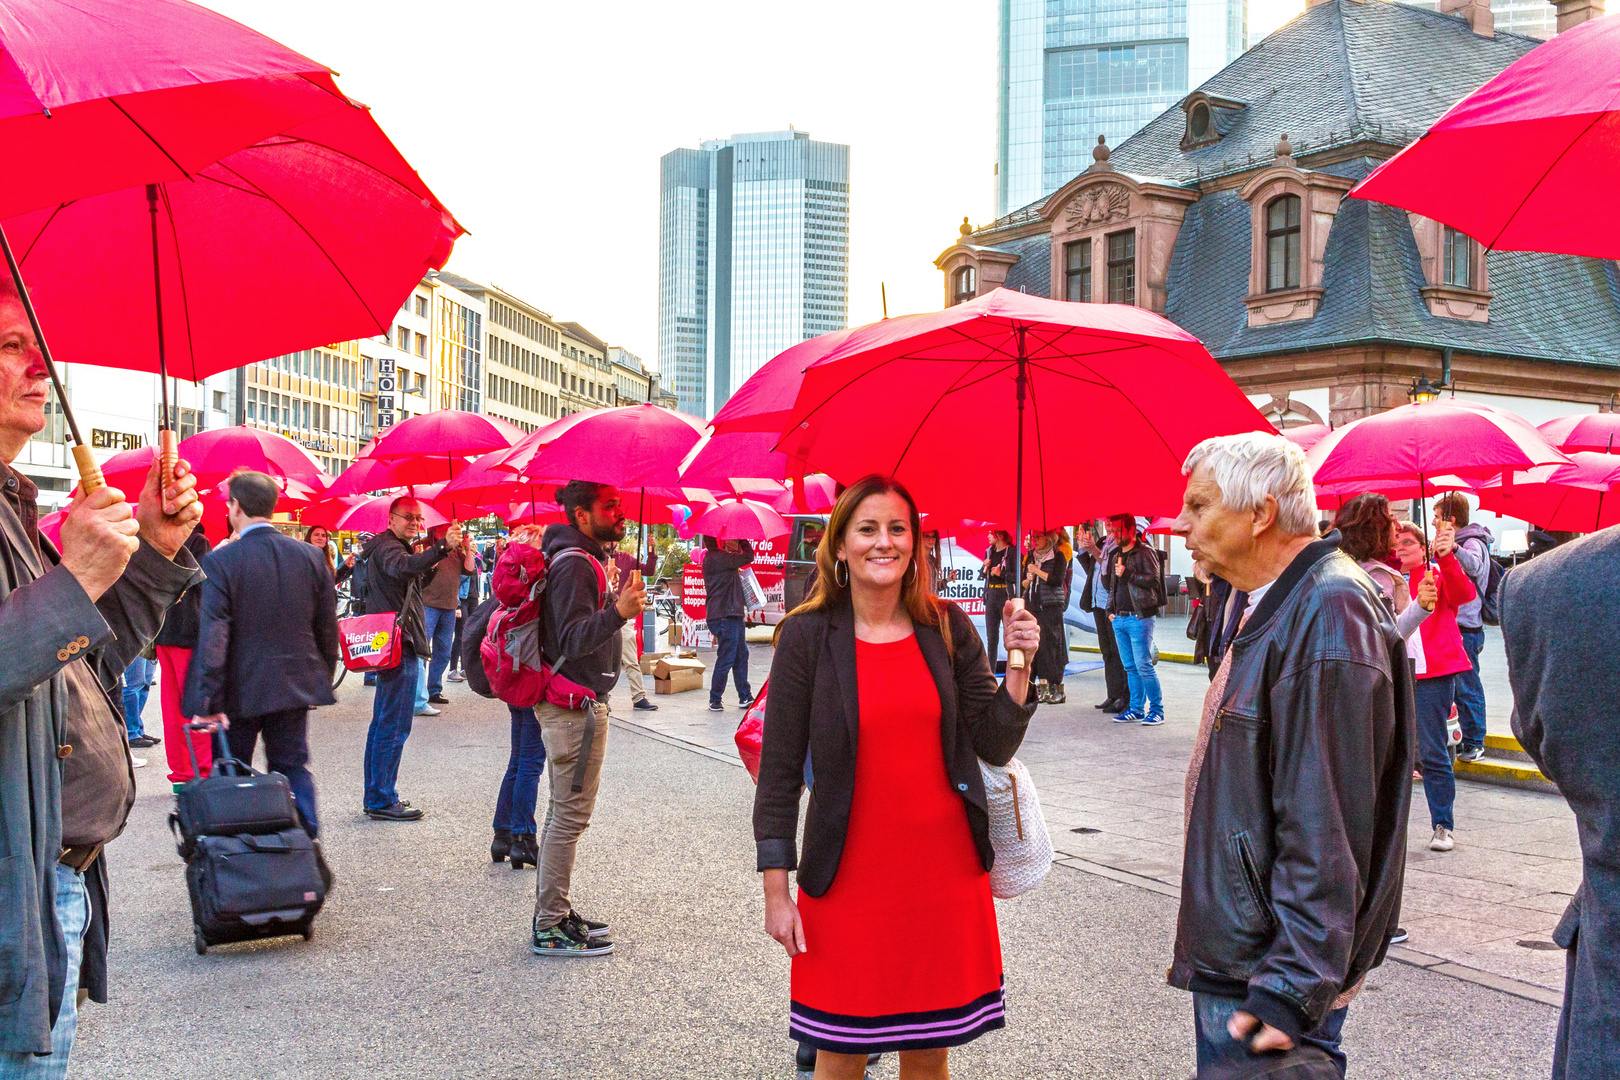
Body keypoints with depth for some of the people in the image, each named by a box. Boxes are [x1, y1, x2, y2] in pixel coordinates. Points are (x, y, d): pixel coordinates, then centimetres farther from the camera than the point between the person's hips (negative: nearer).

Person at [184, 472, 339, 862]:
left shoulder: (219, 562, -14)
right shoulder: (310, 557, -1)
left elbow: (211, 636, -18)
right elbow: (327, 629, 5)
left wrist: (208, 701, -17)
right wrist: (322, 679, 16)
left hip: (239, 690, -3)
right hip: (296, 684, 3)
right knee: (293, 767, 15)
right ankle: (308, 848, 9)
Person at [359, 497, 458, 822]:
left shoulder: (393, 547, 21)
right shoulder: (386, 546, -12)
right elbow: (403, 567, -37)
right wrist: (442, 546, -51)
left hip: (397, 646, 11)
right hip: (399, 647, -11)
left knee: (383, 723, 16)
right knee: (394, 726, -9)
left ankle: (377, 797, 24)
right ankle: (382, 801, -6)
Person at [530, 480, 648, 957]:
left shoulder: (581, 558, 14)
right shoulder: (574, 564, -19)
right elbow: (573, 639, -29)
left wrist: (618, 601, 29)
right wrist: (618, 612, -43)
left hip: (573, 703, 11)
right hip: (576, 706, -11)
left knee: (563, 811, 17)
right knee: (570, 815, -6)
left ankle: (552, 912, 27)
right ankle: (551, 928, 1)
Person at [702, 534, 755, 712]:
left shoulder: (717, 557, 16)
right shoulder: (716, 557, -16)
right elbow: (748, 556, -16)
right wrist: (743, 539, -3)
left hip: (732, 614, 11)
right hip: (724, 615, -11)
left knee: (741, 656, 14)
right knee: (726, 659, -4)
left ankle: (745, 697, 20)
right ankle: (714, 701, 5)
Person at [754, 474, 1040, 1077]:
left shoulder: (947, 628, 3)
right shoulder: (807, 635, -5)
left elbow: (996, 747, 3)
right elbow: (780, 769, -4)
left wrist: (1020, 665, -11)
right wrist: (776, 889, -6)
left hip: (946, 871, 3)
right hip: (849, 879, -2)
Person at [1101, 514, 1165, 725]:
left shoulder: (1145, 553, -4)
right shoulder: (1116, 556, 18)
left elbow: (1154, 580, -14)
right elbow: (1108, 586, 24)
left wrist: (1128, 574, -18)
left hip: (1139, 618, -7)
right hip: (1119, 618, 7)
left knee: (1143, 666, -9)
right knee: (1130, 667, 9)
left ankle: (1157, 709, -1)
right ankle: (1136, 709, 14)